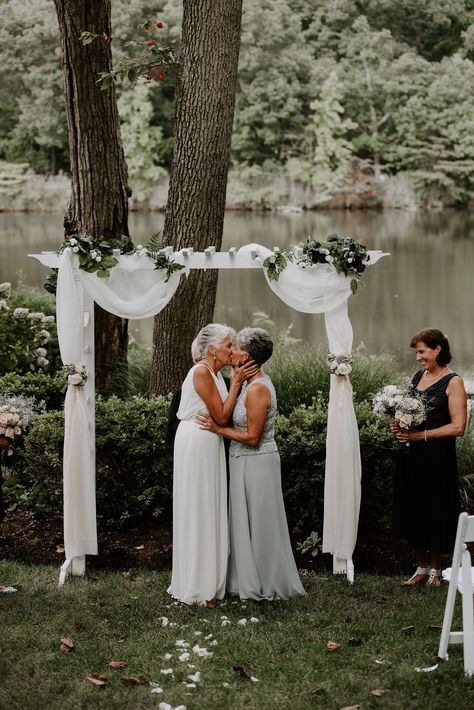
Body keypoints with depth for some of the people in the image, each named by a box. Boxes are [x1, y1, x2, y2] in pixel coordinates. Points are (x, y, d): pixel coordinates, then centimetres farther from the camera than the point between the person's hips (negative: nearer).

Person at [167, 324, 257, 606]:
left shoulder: (215, 374, 13)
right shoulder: (202, 372, -16)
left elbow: (223, 416, 7)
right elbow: (222, 416, -17)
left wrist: (237, 383, 2)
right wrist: (236, 383, -12)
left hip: (210, 445, 9)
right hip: (196, 443, -9)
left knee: (209, 511, 13)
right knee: (198, 511, -2)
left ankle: (209, 578, 21)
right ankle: (198, 586, 6)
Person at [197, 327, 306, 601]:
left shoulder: (258, 389, -21)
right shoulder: (255, 382, 8)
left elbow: (252, 437, -21)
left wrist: (218, 428, -17)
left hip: (256, 464, -10)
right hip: (248, 463, 10)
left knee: (257, 523, 2)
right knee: (249, 522, 16)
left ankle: (264, 583, 13)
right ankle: (254, 578, 26)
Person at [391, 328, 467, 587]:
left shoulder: (452, 382, -9)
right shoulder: (417, 376, 10)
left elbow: (458, 427, -16)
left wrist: (421, 435, -19)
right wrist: (399, 425, 0)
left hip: (437, 457, -6)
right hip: (411, 456, 6)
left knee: (435, 514, 3)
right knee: (413, 511, 11)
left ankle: (435, 570, 19)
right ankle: (421, 568, 24)